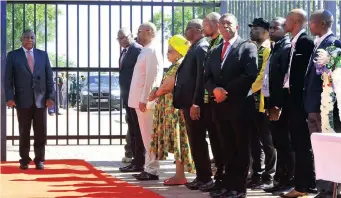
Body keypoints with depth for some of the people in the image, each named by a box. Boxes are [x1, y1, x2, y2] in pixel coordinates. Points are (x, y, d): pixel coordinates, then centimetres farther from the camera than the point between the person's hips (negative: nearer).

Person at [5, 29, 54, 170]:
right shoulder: (13, 55, 6)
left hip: (40, 99, 1)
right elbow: (8, 78, 1)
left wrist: (51, 96, -2)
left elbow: (49, 77, 8)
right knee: (24, 132, 4)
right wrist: (10, 97, -9)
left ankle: (39, 160, 9)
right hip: (23, 100, -1)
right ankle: (24, 160, 12)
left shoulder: (43, 55, 11)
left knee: (41, 132, 2)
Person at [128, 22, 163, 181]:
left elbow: (151, 77, -19)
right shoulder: (146, 50, 17)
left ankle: (152, 171, -2)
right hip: (141, 100, 9)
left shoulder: (152, 50, -12)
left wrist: (144, 100, -21)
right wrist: (140, 99, 16)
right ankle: (149, 168, 15)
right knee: (146, 136, 11)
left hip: (146, 101, -9)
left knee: (148, 136, -6)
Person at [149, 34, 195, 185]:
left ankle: (180, 176, -2)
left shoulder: (179, 66, -15)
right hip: (172, 107, 10)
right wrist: (157, 91, -2)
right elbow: (167, 85, 14)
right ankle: (179, 174, 14)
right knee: (176, 141, 10)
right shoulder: (176, 65, 15)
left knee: (177, 140, -6)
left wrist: (155, 94, -2)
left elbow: (167, 86, -17)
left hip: (176, 107, -10)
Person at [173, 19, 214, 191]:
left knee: (199, 141, -4)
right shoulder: (194, 48, 17)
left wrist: (196, 103, -23)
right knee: (195, 141, 12)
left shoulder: (202, 48, -13)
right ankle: (201, 177, 17)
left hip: (195, 103, -10)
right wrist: (189, 103, 15)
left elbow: (202, 77, -20)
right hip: (189, 102, 10)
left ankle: (206, 178, 2)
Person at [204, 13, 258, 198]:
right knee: (227, 146, 9)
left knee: (241, 147, -1)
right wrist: (215, 90, -10)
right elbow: (207, 77, 13)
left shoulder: (248, 47, -1)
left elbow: (250, 75, -13)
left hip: (240, 104, -6)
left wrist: (227, 91, -14)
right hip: (220, 105, 6)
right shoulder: (215, 51, 19)